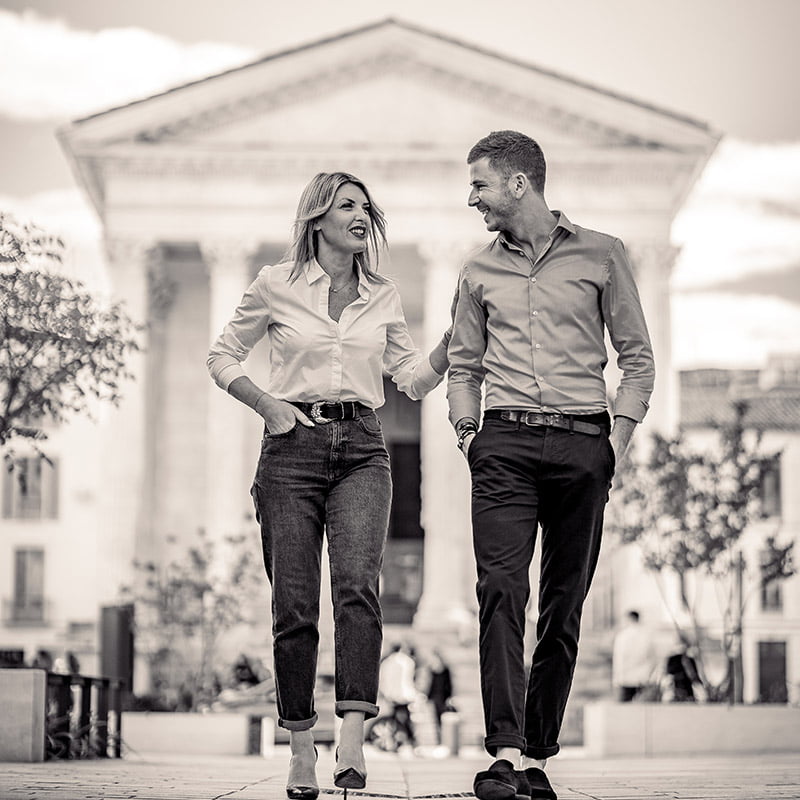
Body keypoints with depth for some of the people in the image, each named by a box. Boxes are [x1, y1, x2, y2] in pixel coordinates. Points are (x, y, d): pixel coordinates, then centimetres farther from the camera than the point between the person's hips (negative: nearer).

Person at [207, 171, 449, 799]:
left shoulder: (383, 298, 13)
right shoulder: (276, 286, 6)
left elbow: (414, 380, 15)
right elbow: (222, 357, 14)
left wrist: (454, 336, -1)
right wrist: (266, 404, -1)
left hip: (361, 449, 1)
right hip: (293, 447, -1)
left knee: (357, 583, -21)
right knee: (294, 604, -3)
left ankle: (354, 737, -26)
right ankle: (302, 748, 9)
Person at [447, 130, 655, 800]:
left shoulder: (602, 255, 8)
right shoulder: (478, 271, 16)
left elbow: (638, 359, 8)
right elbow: (464, 365, 24)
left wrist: (617, 441, -2)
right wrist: (466, 433, 9)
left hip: (580, 445, -1)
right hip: (503, 444, 1)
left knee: (564, 606, 1)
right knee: (500, 591, -16)